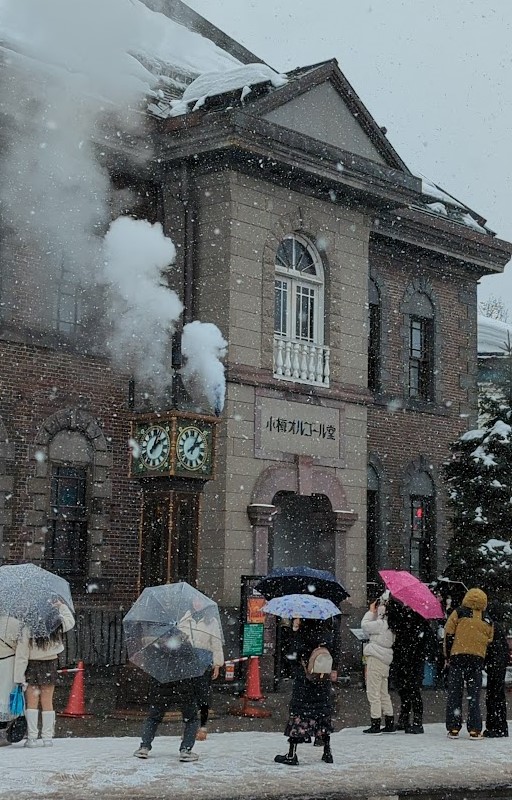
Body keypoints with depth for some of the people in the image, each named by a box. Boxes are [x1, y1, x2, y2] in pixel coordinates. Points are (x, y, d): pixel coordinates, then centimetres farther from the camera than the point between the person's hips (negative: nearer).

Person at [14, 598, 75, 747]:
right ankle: (47, 737, 10)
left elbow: (22, 655, -15)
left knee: (32, 702, 6)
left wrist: (19, 676, -10)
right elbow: (70, 621, 13)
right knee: (47, 702, 10)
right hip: (50, 666, 2)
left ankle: (32, 737, 1)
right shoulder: (56, 627, -11)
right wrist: (62, 606, 19)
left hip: (32, 666, -2)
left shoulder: (28, 628, -18)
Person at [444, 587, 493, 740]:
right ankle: (474, 730, 1)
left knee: (454, 693, 4)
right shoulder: (487, 620, 10)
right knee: (474, 695, 6)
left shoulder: (459, 613, 1)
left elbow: (448, 634, -1)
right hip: (478, 658, 2)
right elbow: (490, 641, 12)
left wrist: (447, 656, 7)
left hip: (457, 657, -2)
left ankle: (453, 728, 2)